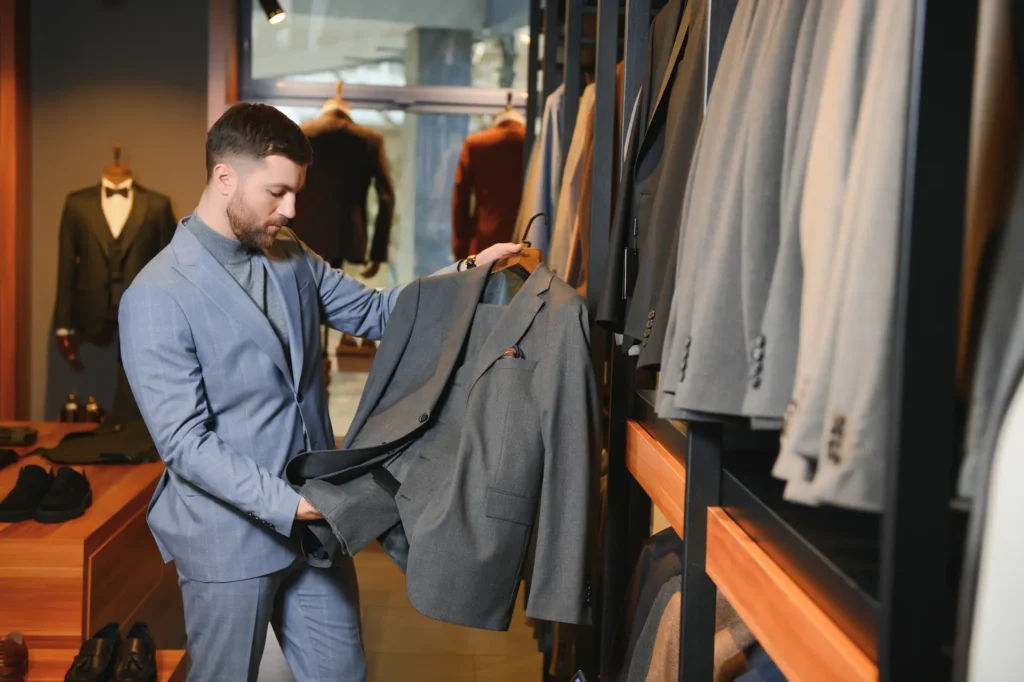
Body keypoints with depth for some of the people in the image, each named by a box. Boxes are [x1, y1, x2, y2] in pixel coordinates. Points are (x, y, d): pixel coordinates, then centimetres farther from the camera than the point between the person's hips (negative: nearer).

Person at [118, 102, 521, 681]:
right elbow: (185, 442, -20)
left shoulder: (291, 258, 4)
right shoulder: (156, 298, -18)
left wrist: (463, 274, -4)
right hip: (230, 538, -6)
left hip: (313, 518, 6)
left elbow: (373, 312, 11)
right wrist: (286, 505, -26)